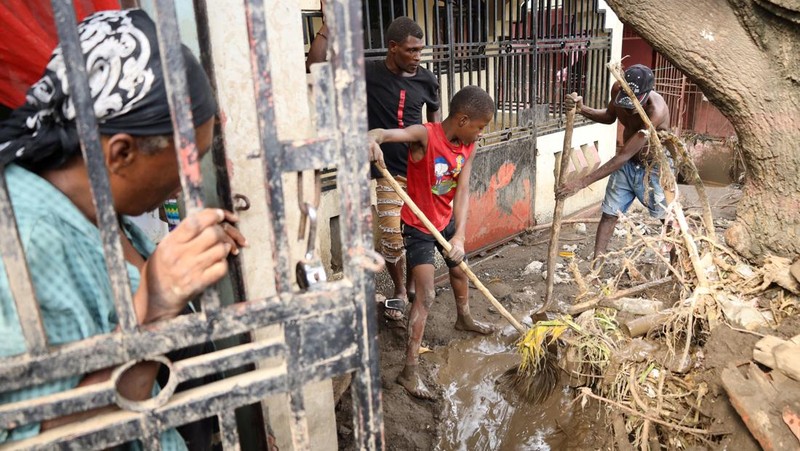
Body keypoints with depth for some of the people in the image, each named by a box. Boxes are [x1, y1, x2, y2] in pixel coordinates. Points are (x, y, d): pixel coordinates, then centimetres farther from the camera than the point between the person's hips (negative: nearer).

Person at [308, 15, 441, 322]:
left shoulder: (426, 80, -1)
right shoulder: (368, 73, -9)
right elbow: (314, 65, -14)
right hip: (388, 173, -3)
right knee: (392, 239, -3)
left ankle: (413, 283, 34)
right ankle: (399, 290, 23)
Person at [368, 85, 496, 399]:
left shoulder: (468, 147, -8)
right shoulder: (425, 135, -26)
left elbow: (462, 190, -17)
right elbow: (385, 133, -42)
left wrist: (459, 235, -30)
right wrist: (373, 139, -67)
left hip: (447, 221, 7)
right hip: (418, 227, -7)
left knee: (460, 270, 27)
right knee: (426, 295, -11)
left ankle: (464, 319, 58)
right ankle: (410, 370, -2)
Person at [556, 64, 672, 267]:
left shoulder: (656, 110, -36)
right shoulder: (618, 89, -18)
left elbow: (624, 155, -37)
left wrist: (582, 182, -39)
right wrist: (582, 110, -16)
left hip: (653, 167, -5)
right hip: (626, 163, 5)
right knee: (609, 214, 1)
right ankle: (596, 268, 5)